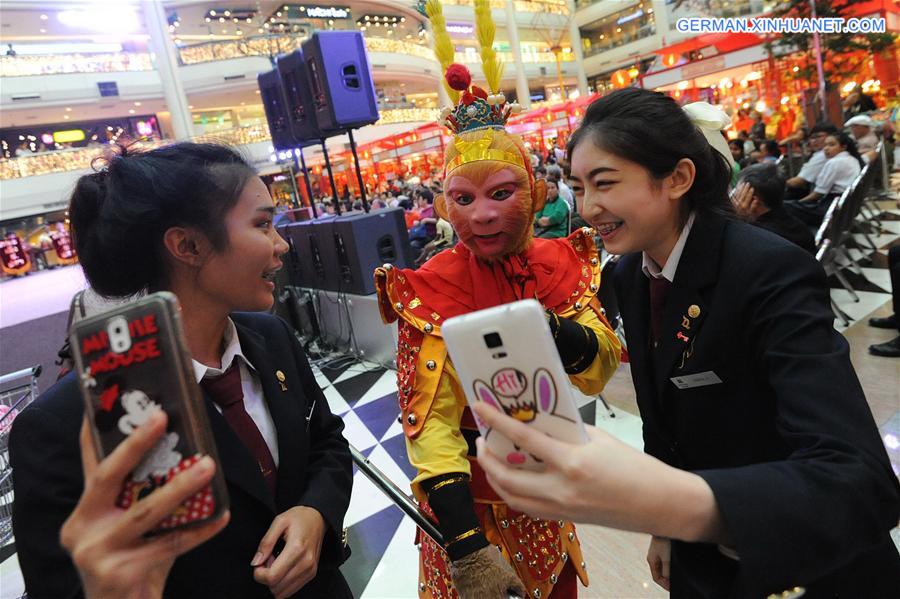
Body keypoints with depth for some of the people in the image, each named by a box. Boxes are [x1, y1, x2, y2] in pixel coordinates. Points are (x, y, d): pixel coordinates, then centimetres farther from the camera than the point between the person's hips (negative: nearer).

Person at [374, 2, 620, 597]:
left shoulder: (562, 262, -9)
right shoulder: (432, 291, -21)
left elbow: (601, 371, -10)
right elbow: (429, 422, -25)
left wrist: (563, 337, -31)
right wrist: (466, 546, -32)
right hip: (473, 487, -4)